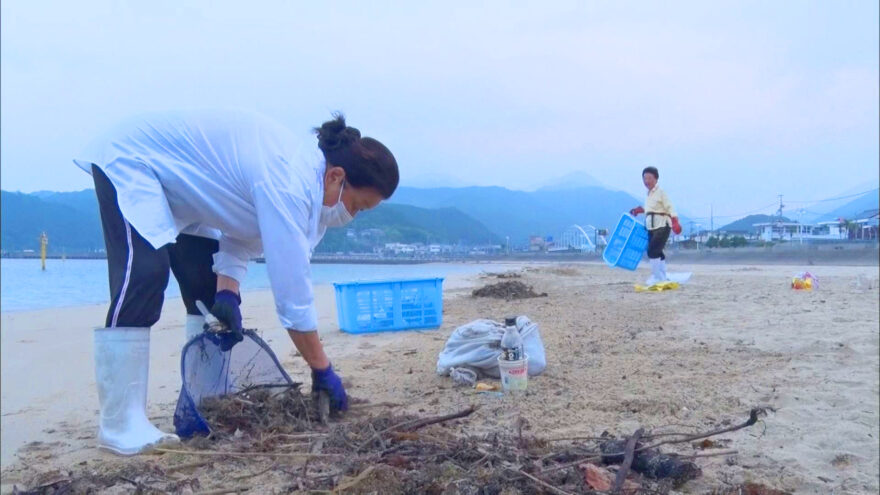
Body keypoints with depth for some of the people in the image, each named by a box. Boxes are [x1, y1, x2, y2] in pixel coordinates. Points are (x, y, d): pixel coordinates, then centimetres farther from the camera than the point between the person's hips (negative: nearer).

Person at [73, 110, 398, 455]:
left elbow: (242, 235, -1)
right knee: (144, 275, -25)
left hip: (176, 185, 9)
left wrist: (227, 293, -17)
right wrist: (323, 371, -26)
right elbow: (291, 286, -34)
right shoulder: (286, 185, -35)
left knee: (208, 290, 4)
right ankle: (120, 425, -18)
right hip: (130, 160, -9)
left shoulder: (300, 170, -7)